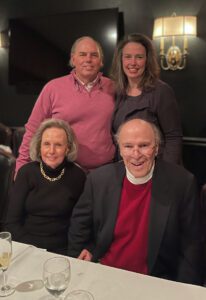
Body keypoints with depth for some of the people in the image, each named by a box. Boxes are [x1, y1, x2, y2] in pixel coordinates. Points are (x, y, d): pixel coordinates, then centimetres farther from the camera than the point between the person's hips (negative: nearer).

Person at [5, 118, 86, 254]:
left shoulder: (78, 176, -4)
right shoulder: (26, 172, -1)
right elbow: (12, 222, -1)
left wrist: (72, 252, -11)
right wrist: (30, 248, -12)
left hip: (61, 251, 0)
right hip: (25, 249, 1)